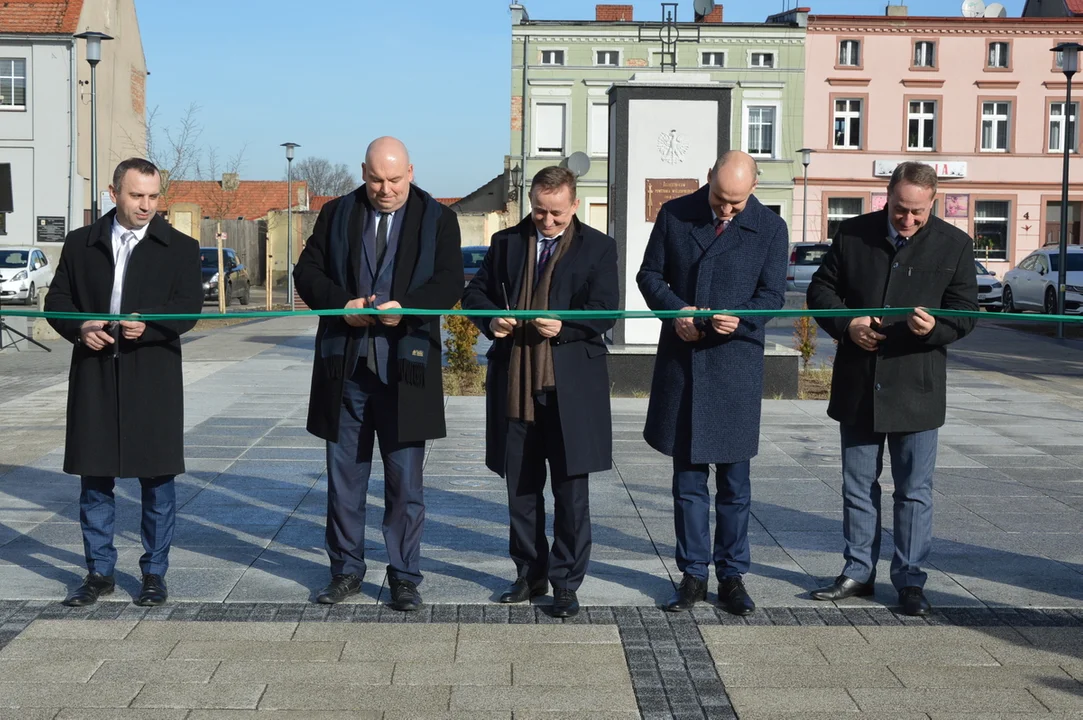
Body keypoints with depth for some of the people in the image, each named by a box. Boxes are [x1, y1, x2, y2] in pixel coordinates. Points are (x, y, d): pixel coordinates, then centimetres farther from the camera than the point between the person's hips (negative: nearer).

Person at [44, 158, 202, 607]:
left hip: (154, 377, -2)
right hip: (94, 376, 2)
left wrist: (149, 324, -21)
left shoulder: (180, 248, 4)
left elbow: (188, 309, -4)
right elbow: (57, 300, 10)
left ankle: (155, 572, 16)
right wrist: (79, 328, -9)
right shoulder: (80, 244, 9)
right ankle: (100, 572, 20)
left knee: (157, 478, 3)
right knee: (94, 478, 8)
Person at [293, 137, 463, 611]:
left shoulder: (437, 220, 5)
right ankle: (346, 571, 21)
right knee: (344, 477, 9)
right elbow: (306, 272, 6)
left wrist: (406, 305, -20)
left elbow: (449, 283, -3)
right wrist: (342, 303, -12)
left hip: (405, 369, -2)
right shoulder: (336, 214, 10)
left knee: (405, 480, 3)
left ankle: (404, 576, 14)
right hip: (344, 365, 2)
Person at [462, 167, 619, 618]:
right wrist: (491, 319, -6)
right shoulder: (506, 242, 12)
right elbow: (475, 292, 15)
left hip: (571, 386, -3)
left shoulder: (597, 247, 3)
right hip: (514, 384, 4)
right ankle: (530, 574, 25)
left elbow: (605, 309, -4)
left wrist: (564, 325, -21)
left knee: (571, 489, 0)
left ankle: (566, 582, 10)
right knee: (521, 487, 12)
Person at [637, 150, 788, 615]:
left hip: (736, 363, -1)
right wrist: (674, 309, -12)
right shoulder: (674, 215, 3)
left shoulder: (770, 229, 0)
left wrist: (740, 318, -20)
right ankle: (693, 575, 17)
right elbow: (650, 274, 7)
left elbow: (772, 296, 0)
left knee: (734, 479, 5)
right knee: (688, 476, 8)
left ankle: (732, 576, 16)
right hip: (680, 362, 1)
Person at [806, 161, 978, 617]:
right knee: (858, 486, 12)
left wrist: (934, 328, -23)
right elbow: (821, 288, 8)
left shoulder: (954, 245, -2)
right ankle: (858, 572, 25)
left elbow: (965, 312, -2)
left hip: (916, 390, -2)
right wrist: (846, 324, -11)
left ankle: (910, 580, 16)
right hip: (857, 388, 2)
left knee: (914, 491, 5)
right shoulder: (853, 234, 2)